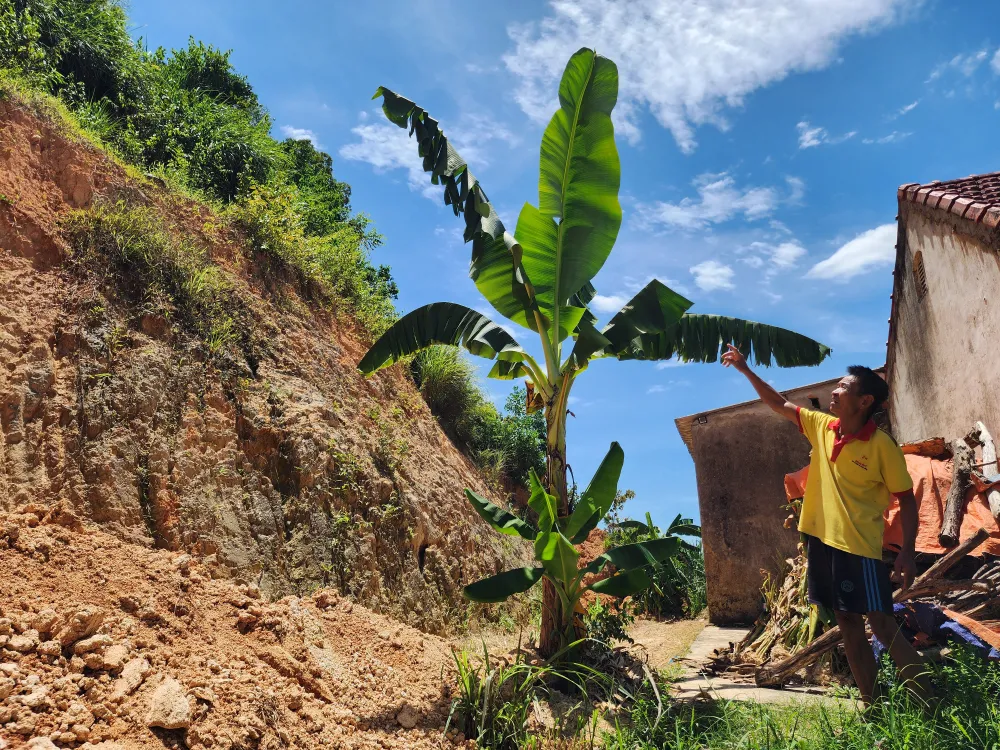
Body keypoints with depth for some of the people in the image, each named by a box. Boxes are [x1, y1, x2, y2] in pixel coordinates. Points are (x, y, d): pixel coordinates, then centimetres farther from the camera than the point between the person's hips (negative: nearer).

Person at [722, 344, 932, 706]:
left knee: (883, 626, -5)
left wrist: (907, 552, -16)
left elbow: (907, 500, -7)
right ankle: (870, 705, 21)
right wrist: (745, 369, 12)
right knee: (849, 627, 11)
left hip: (859, 546, -6)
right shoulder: (821, 426, 5)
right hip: (821, 540, 6)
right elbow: (779, 404, 15)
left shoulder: (882, 446, -10)